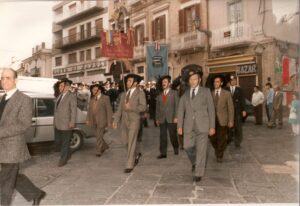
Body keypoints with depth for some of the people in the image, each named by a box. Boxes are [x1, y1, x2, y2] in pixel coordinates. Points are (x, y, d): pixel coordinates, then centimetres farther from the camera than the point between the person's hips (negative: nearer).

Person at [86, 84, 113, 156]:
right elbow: (90, 109, 12)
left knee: (99, 136, -4)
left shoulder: (105, 98, -6)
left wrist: (109, 121, -11)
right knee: (99, 136, 16)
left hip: (101, 120, -6)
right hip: (94, 121, 6)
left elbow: (109, 110, -8)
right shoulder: (92, 99, 10)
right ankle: (104, 146, 36)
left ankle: (98, 151, 9)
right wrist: (88, 119, 5)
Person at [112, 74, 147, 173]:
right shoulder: (124, 94, 13)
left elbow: (143, 107, -13)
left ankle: (129, 165, 3)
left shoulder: (140, 93, -3)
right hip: (124, 120, 6)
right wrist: (115, 120, 0)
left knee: (131, 142, -5)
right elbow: (120, 108, 9)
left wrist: (130, 107, -19)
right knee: (127, 141, 14)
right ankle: (137, 154, 40)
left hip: (134, 120, -6)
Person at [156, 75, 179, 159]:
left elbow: (177, 105, -4)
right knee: (162, 136, 1)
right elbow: (157, 107, 14)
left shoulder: (174, 93, 3)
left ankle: (176, 149, 26)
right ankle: (163, 153, 5)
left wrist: (176, 117, -12)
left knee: (173, 135, 5)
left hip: (171, 118, -3)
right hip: (162, 119, 3)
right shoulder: (159, 95, 13)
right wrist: (157, 118, 8)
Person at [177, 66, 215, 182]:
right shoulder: (185, 94, 10)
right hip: (189, 125, 3)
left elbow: (211, 110, 1)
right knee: (187, 147, 2)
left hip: (202, 125, -2)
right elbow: (180, 110, 7)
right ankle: (195, 162, 33)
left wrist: (212, 126, -4)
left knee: (201, 149, -1)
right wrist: (179, 126, 0)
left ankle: (198, 173, 9)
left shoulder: (206, 92, 3)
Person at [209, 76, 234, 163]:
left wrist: (231, 121, -5)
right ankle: (217, 149, 34)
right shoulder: (210, 94, 6)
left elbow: (230, 108, 0)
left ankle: (220, 156, 22)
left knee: (221, 138, 3)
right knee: (212, 138, 3)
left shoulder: (227, 93, 1)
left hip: (222, 120, -2)